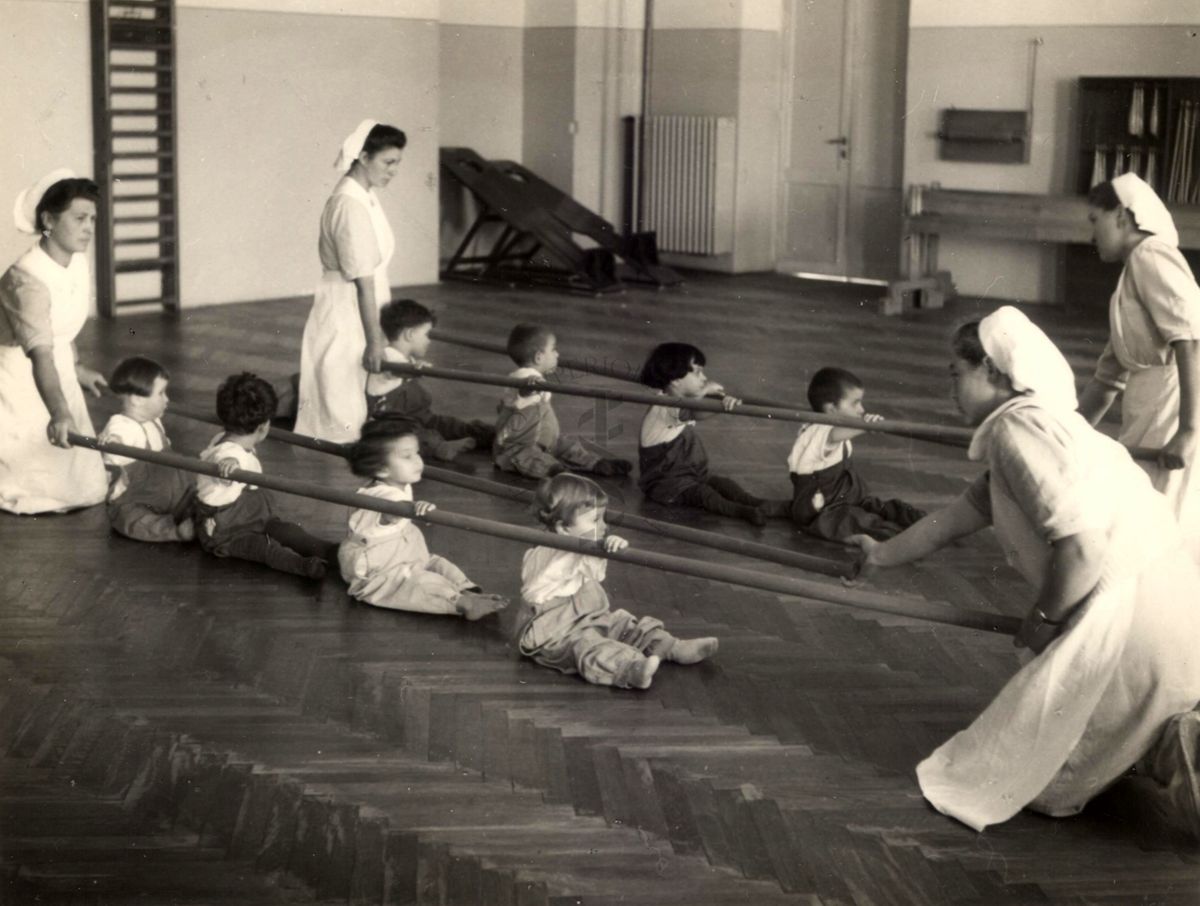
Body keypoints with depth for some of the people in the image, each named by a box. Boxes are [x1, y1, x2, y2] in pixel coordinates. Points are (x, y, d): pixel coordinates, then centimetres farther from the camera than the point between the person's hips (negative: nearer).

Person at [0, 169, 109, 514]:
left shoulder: (79, 265, -3)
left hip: (59, 373, 8)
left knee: (84, 489, 11)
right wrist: (59, 413, -57)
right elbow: (40, 355, -43)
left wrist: (77, 369, 27)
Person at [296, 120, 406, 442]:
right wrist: (375, 340, -19)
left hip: (356, 313, 10)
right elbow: (363, 281, -21)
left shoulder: (364, 197, 9)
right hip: (347, 316, -10)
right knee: (342, 407, -1)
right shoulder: (351, 206, -21)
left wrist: (377, 333, 17)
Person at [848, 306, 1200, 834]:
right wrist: (885, 554, 42)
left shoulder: (1018, 428, -13)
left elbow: (1083, 548, -23)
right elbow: (954, 520, 29)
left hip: (1137, 608, -9)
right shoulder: (1044, 424, 18)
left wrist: (1045, 617, -6)